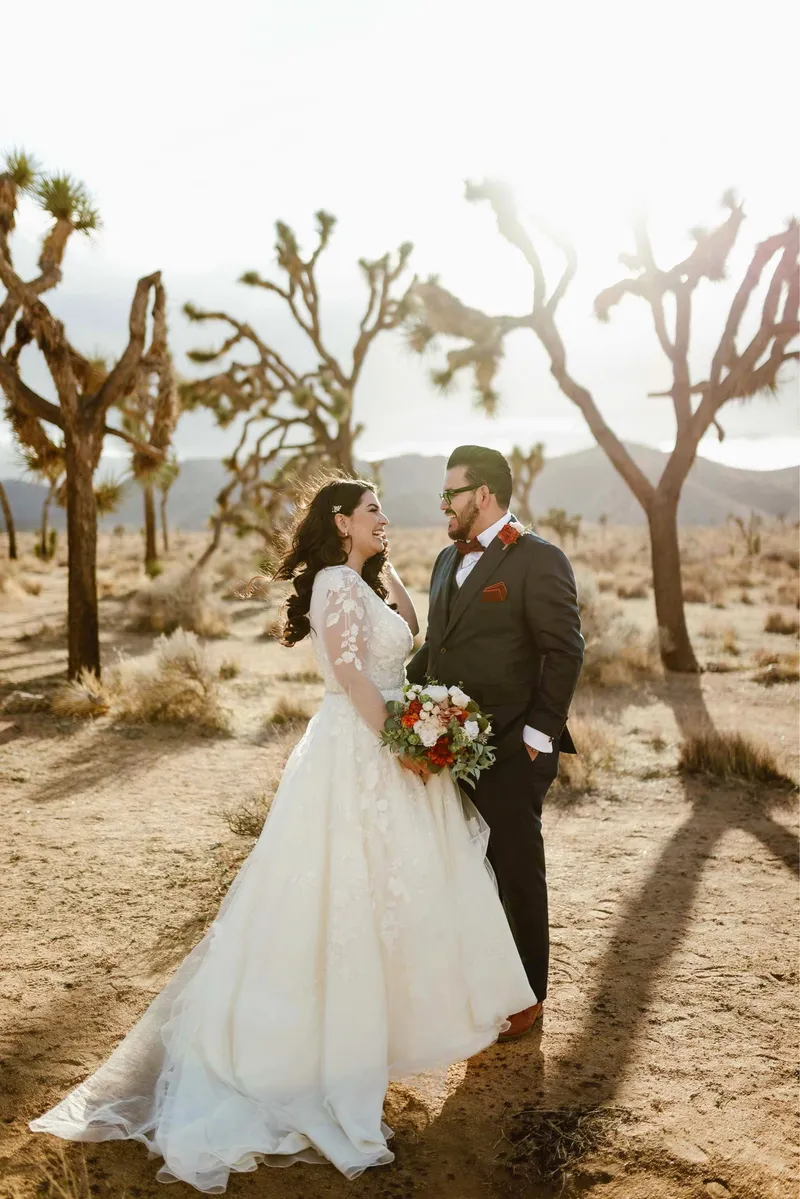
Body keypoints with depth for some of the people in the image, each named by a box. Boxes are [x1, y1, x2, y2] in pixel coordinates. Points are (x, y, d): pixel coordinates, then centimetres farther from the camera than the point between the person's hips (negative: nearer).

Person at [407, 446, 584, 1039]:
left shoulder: (539, 559, -10)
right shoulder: (448, 560, 14)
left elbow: (565, 651, -13)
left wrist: (539, 734, -16)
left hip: (511, 750, -7)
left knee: (516, 870, 7)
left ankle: (526, 994, 25)